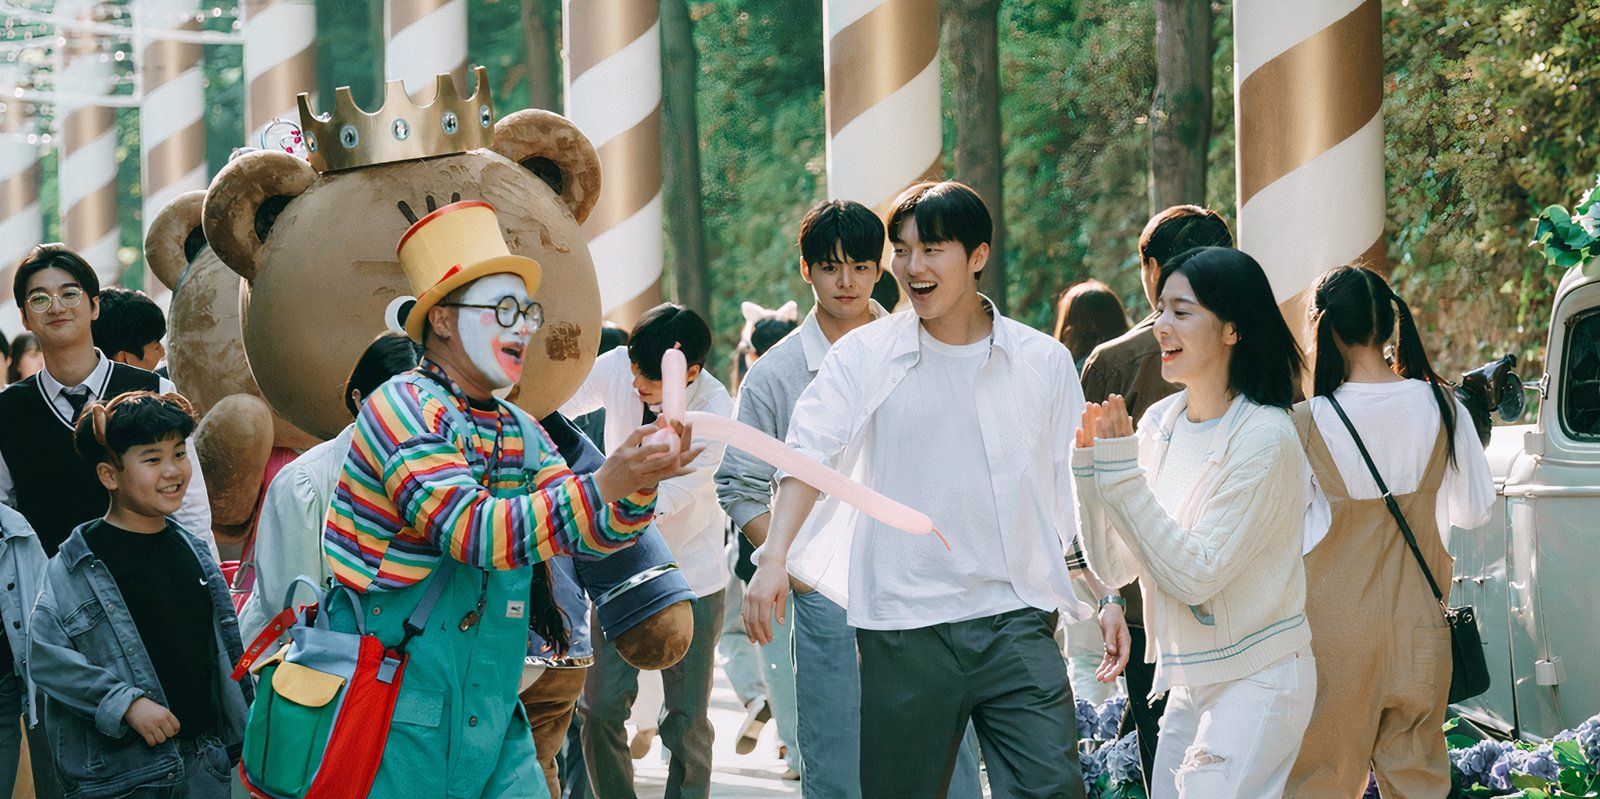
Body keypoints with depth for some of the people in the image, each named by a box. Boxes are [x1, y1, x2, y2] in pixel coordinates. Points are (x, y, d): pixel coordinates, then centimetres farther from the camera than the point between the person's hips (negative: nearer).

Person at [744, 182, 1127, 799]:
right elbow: (810, 453, -8)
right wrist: (774, 557, -23)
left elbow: (1077, 492, 12)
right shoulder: (865, 356, 2)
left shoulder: (1043, 362, 6)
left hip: (1016, 618, 0)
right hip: (902, 627, 0)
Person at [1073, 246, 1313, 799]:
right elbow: (1113, 567, 5)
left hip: (1255, 683, -7)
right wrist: (1092, 463, -8)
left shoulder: (1264, 437, -16)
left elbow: (1196, 575, -20)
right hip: (1187, 684, 7)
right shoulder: (1160, 422, 4)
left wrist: (1123, 472, -21)